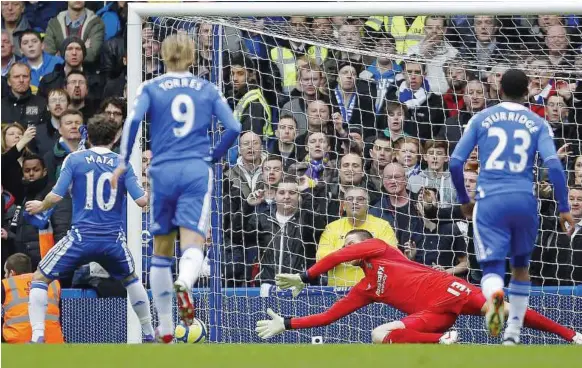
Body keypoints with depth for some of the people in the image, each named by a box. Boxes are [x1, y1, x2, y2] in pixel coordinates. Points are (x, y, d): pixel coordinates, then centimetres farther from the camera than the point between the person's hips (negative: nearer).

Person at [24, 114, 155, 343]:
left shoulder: (74, 159, 0)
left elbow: (56, 196, -6)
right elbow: (141, 200, -3)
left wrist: (40, 207, 14)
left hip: (81, 236, -3)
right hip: (113, 239, 3)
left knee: (40, 279, 10)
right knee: (131, 279, 31)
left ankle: (37, 337, -8)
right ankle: (149, 335, 32)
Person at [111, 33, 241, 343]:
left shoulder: (151, 88, 6)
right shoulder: (208, 90, 11)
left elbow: (133, 120, -10)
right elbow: (234, 128, 4)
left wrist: (123, 163, -3)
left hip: (163, 172, 0)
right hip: (198, 172, 0)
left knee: (161, 252, 13)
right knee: (193, 245, -11)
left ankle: (165, 326, 15)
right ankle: (184, 284, -46)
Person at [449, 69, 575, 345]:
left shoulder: (481, 119, 10)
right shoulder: (537, 123, 9)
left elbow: (455, 162, 7)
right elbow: (553, 164, -5)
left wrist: (464, 199, 21)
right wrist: (564, 208, 0)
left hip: (490, 200, -1)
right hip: (524, 200, 1)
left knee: (492, 268, -2)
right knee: (521, 265, 22)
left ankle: (495, 295, -40)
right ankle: (513, 333, 22)